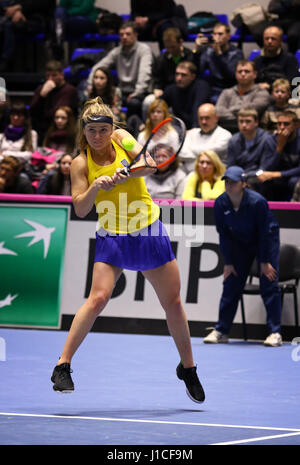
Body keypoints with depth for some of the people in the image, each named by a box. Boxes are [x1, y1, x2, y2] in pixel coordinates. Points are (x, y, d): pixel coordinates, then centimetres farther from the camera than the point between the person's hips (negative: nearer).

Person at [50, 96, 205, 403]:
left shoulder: (121, 137, 0)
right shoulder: (81, 163, -3)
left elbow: (150, 165, -14)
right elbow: (80, 209, -10)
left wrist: (124, 174, -32)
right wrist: (96, 187, -27)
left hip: (149, 232, 2)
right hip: (112, 237, -2)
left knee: (173, 302, 6)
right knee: (98, 298, -20)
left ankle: (187, 367, 25)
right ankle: (63, 365, -14)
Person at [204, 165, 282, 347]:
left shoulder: (257, 202, -27)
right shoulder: (220, 204, -15)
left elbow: (265, 232, -20)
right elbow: (224, 234, -5)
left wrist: (265, 262, -17)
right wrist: (228, 262, -6)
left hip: (267, 242, -4)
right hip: (239, 244, 4)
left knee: (269, 285, -12)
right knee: (231, 287, 1)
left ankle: (275, 333, -10)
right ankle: (221, 331, 9)